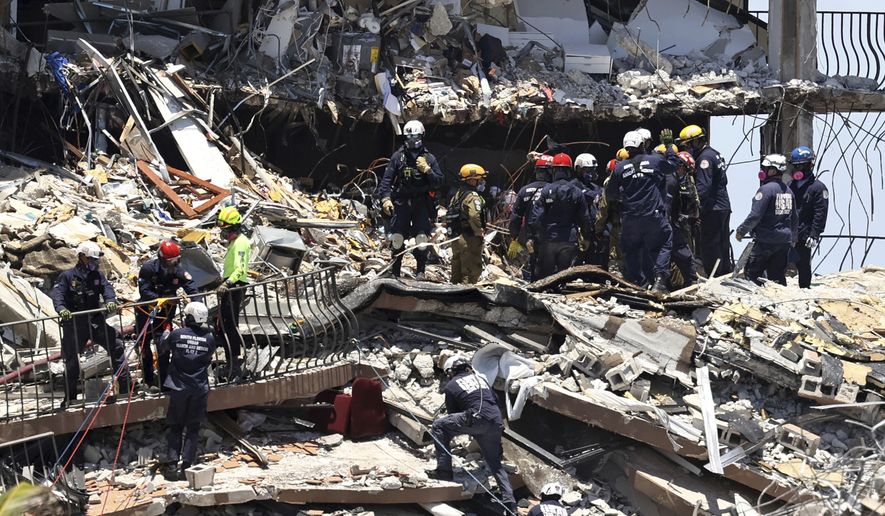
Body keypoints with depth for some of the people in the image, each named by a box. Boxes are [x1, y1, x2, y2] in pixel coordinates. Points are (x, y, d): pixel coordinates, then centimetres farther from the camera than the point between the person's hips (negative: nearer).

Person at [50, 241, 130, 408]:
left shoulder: (97, 275, 8)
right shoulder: (68, 276, -4)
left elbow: (106, 288, -7)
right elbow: (57, 294, -17)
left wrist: (110, 300, -30)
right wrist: (61, 309, -37)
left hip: (95, 320, 3)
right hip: (74, 323, -3)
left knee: (116, 347, -5)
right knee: (71, 359, 5)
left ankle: (125, 385, 4)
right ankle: (70, 397, 18)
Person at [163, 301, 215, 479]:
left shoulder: (176, 334, -10)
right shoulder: (209, 338, -6)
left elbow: (165, 347, 9)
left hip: (178, 386, -1)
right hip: (200, 388, 1)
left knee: (175, 424, 12)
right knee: (193, 426, 9)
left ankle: (173, 455, -1)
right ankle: (187, 459, -1)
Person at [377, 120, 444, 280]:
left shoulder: (429, 158, 6)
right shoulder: (398, 156, 4)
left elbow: (439, 181, 3)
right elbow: (387, 179, 2)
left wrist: (427, 170, -12)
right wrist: (385, 198, -10)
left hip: (422, 204, 0)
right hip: (401, 202, 0)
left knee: (422, 238, -9)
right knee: (397, 237, -4)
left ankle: (420, 271, 1)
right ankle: (395, 271, 6)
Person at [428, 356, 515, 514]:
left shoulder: (451, 386, 12)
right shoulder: (480, 378, 28)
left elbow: (452, 414, 15)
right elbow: (495, 400, 31)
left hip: (478, 419, -6)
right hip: (496, 422, 6)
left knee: (438, 426, 6)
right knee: (495, 464, 18)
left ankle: (444, 469, 0)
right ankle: (509, 501, 9)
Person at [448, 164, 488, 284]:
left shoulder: (457, 195, 13)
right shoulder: (473, 196, -16)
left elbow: (449, 216, 16)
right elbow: (474, 216, -28)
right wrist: (479, 233, -17)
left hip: (456, 237, 9)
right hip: (469, 238, -9)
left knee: (457, 268, 18)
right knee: (472, 269, -5)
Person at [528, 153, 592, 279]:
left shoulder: (546, 191, -6)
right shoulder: (577, 192, 0)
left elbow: (536, 216, -9)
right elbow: (585, 218, 5)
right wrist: (586, 237, 17)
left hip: (548, 240, -1)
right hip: (569, 241, 1)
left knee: (545, 275, 7)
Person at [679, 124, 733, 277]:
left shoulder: (705, 158, -15)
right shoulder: (715, 154, 15)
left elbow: (703, 187, -23)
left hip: (712, 211, -10)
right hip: (724, 207, 10)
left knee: (709, 246, -7)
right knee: (723, 245, 17)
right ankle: (726, 274, 24)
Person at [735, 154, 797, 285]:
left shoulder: (766, 189, -14)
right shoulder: (788, 191, 12)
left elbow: (755, 215, -18)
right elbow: (794, 219, 19)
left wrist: (741, 231, -6)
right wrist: (792, 239, 29)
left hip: (765, 241, -8)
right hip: (784, 241, 8)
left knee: (751, 274, -2)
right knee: (778, 277, 10)